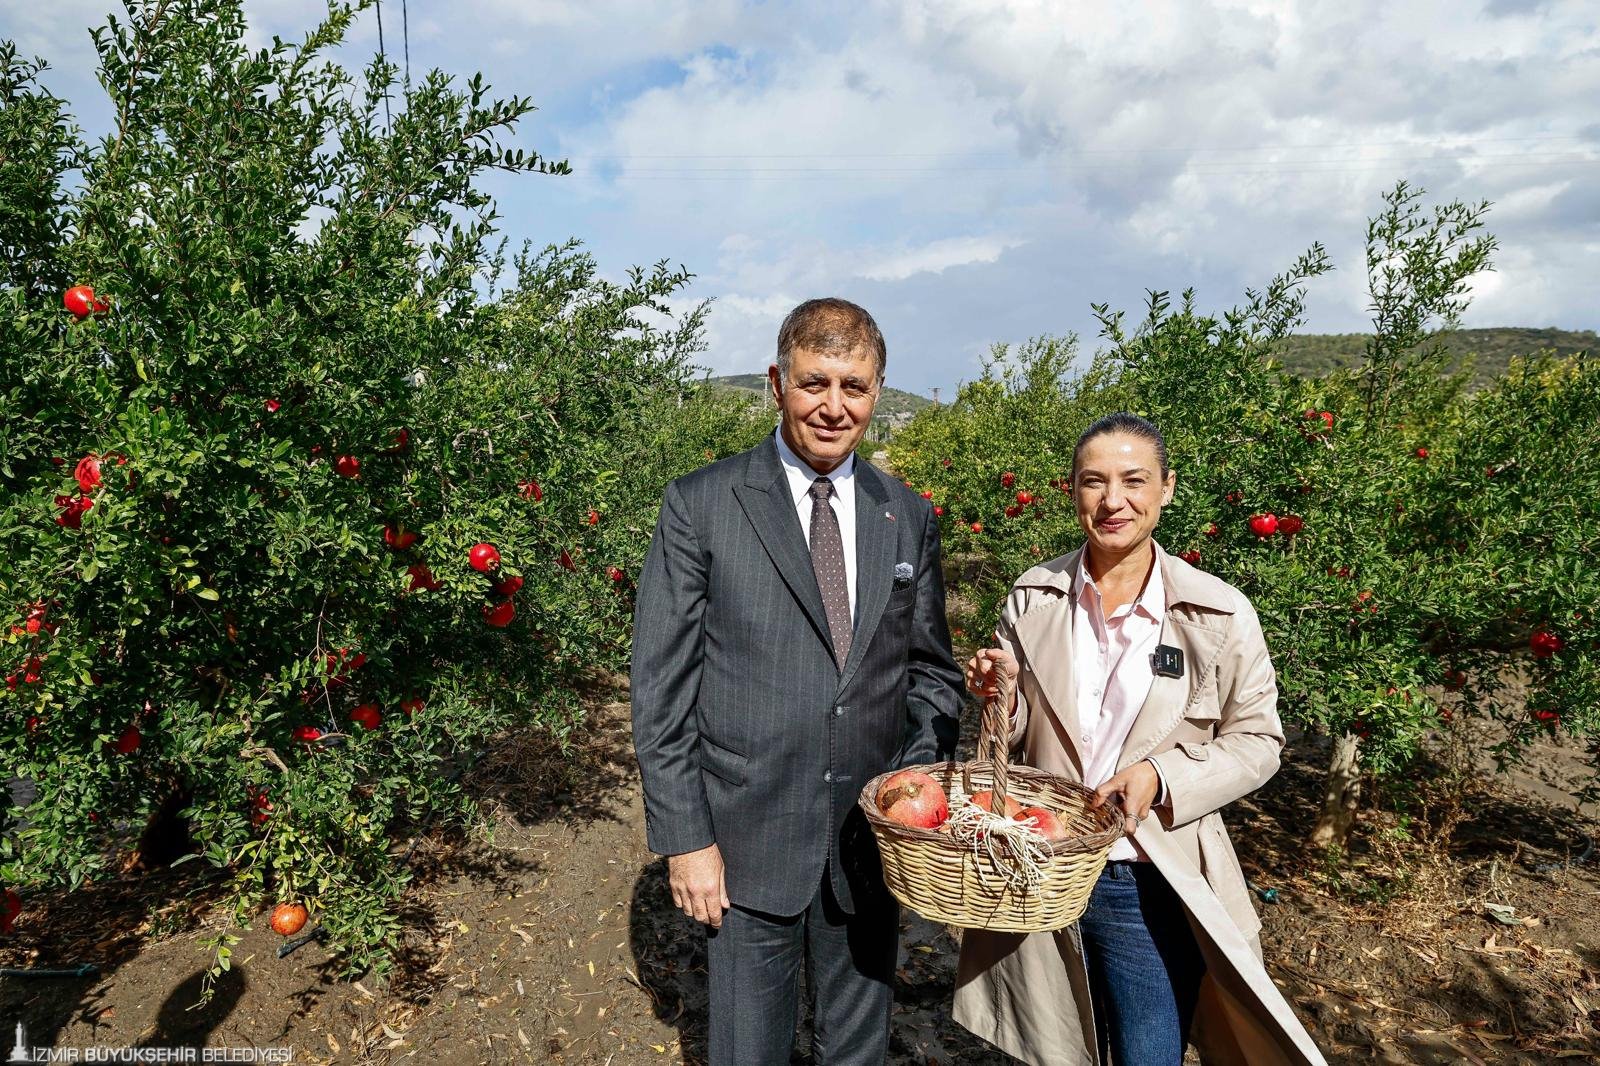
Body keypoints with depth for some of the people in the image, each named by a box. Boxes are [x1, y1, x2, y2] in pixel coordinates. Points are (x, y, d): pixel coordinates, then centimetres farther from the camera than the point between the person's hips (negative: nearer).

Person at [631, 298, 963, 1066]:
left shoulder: (910, 520, 4)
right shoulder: (700, 505, -7)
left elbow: (931, 671, 9)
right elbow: (661, 685, -7)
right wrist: (684, 838, -9)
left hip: (873, 844, 3)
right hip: (748, 845, -3)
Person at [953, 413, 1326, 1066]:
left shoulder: (1220, 614, -11)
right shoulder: (1032, 597, -4)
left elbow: (1255, 741, -3)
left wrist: (1163, 778, -19)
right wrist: (1003, 696, -16)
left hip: (1153, 885, -2)